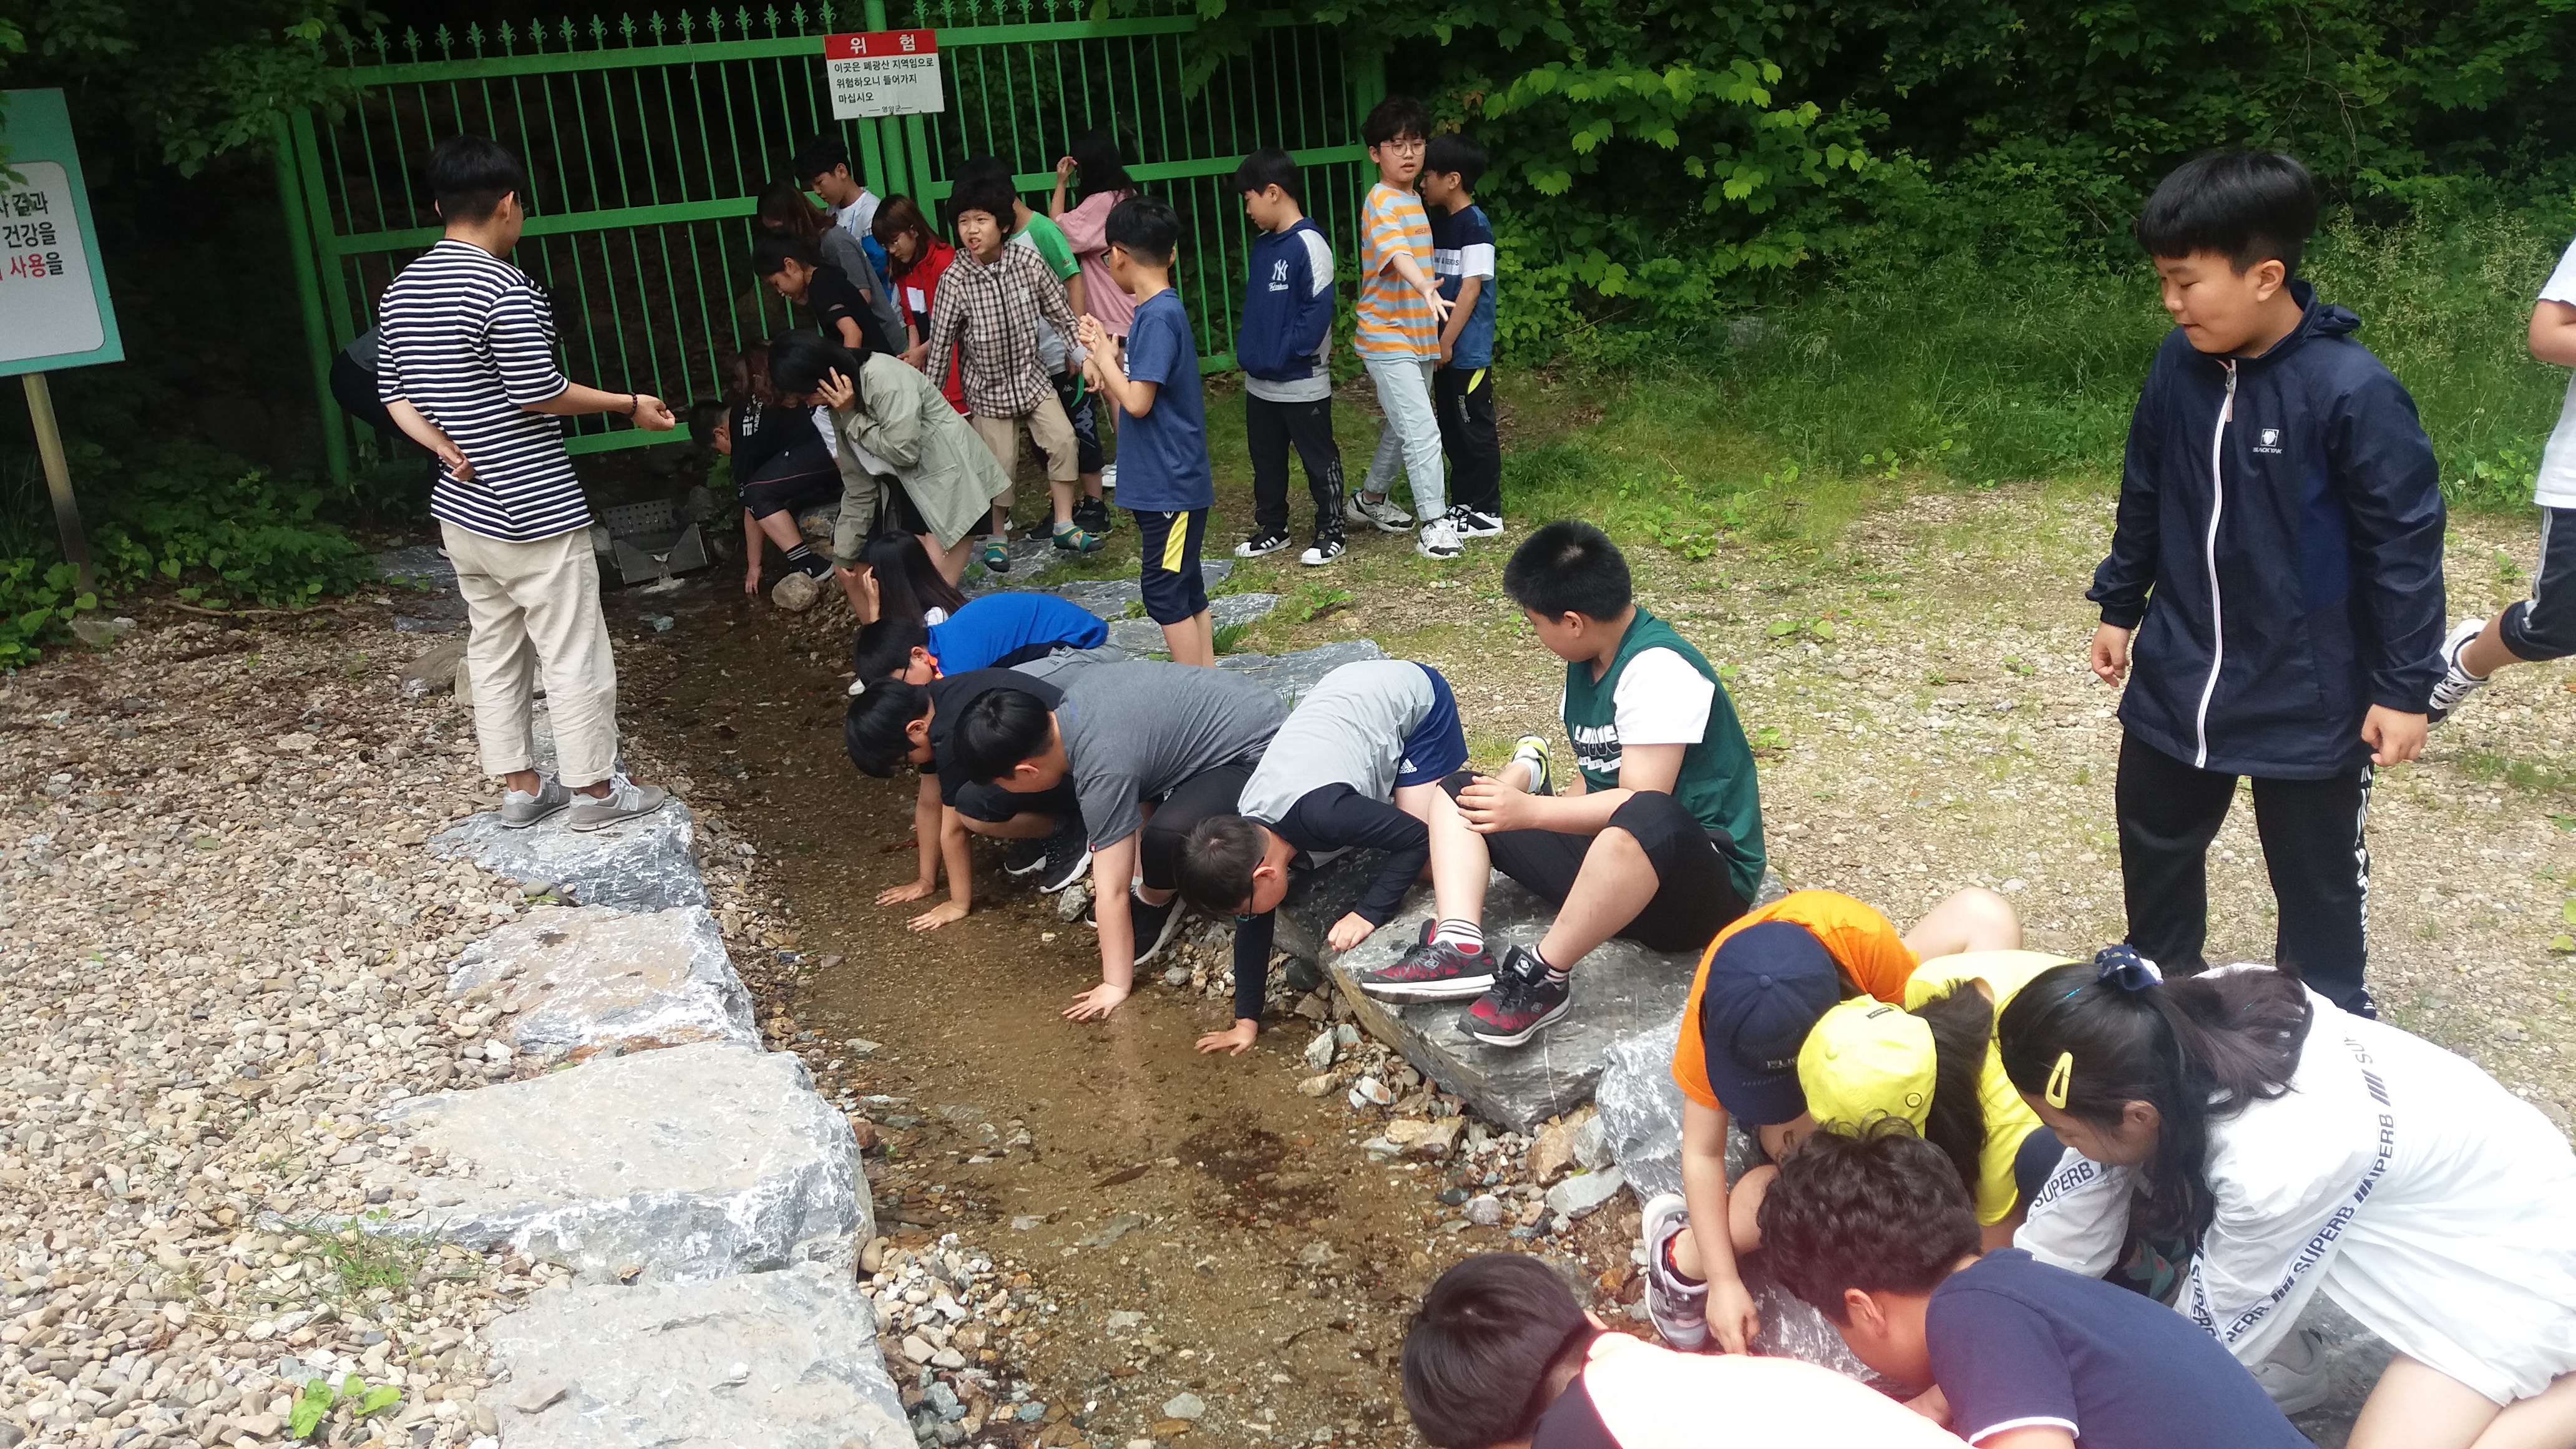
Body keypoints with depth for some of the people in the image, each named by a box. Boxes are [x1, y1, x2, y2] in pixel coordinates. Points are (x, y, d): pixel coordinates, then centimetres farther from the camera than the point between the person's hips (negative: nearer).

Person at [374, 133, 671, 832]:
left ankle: (519, 787, 24)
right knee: (574, 654, 3)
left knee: (493, 650, 15)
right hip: (532, 511, -8)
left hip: (459, 509, 8)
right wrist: (629, 404, -7)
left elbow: (394, 393, 10)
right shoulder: (506, 289, -19)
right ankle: (595, 789, 12)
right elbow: (538, 393, -18)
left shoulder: (401, 291, 7)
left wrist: (447, 449, 4)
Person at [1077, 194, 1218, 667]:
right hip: (1165, 482, 9)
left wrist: (1104, 357, -9)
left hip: (1169, 486, -9)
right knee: (1186, 589, 14)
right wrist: (1105, 354, 4)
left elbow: (1137, 401, -22)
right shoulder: (1158, 310, 11)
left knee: (1166, 593, -3)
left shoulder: (1159, 316, -18)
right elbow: (1131, 397, 15)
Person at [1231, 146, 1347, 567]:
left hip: (1302, 383, -8)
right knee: (1266, 460, 17)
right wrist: (1247, 349, 7)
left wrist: (1287, 353, -18)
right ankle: (1272, 529, 30)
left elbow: (1319, 308, -21)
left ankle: (1331, 533, 15)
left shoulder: (1308, 245, -17)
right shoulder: (1263, 245, 9)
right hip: (1259, 382, 8)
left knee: (1319, 459, 5)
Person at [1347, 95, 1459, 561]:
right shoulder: (1382, 201, -17)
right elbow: (1397, 254, -36)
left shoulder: (1414, 199, 11)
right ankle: (1433, 525, -6)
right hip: (1388, 338, -9)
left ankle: (1371, 499, 37)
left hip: (1419, 336, 9)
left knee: (1403, 426, 20)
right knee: (1423, 431, -12)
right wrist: (1425, 288, -52)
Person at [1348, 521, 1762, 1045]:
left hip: (1698, 879, -9)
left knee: (1643, 822, -44)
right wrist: (1519, 788, -2)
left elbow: (1641, 802, -26)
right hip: (1613, 855, 10)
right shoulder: (1588, 661, 8)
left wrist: (1529, 811, -22)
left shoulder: (1657, 668, -19)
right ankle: (1460, 947, -17)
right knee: (1459, 794, 8)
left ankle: (1543, 977, -27)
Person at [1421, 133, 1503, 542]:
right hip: (1444, 349, 9)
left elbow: (1470, 289, -19)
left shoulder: (1475, 225, -14)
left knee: (1475, 430, -1)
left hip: (1467, 351, -9)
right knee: (1452, 431, 14)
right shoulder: (1440, 222, 12)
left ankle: (1486, 512, 7)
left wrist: (1446, 342, -19)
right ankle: (1462, 503, 25)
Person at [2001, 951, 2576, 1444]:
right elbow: (2077, 1213, -8)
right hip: (2416, 1200, 7)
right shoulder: (2174, 1036, -21)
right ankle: (2278, 1364, 9)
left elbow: (2217, 1329, -19)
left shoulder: (2276, 1166, -39)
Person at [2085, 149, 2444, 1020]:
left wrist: (2405, 685, -12)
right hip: (2176, 680, 5)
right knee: (2155, 846, 20)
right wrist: (2119, 606, 17)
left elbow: (2404, 544, -15)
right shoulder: (2180, 366, -5)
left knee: (2318, 876, 13)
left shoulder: (2351, 390, -22)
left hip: (2308, 699, -5)